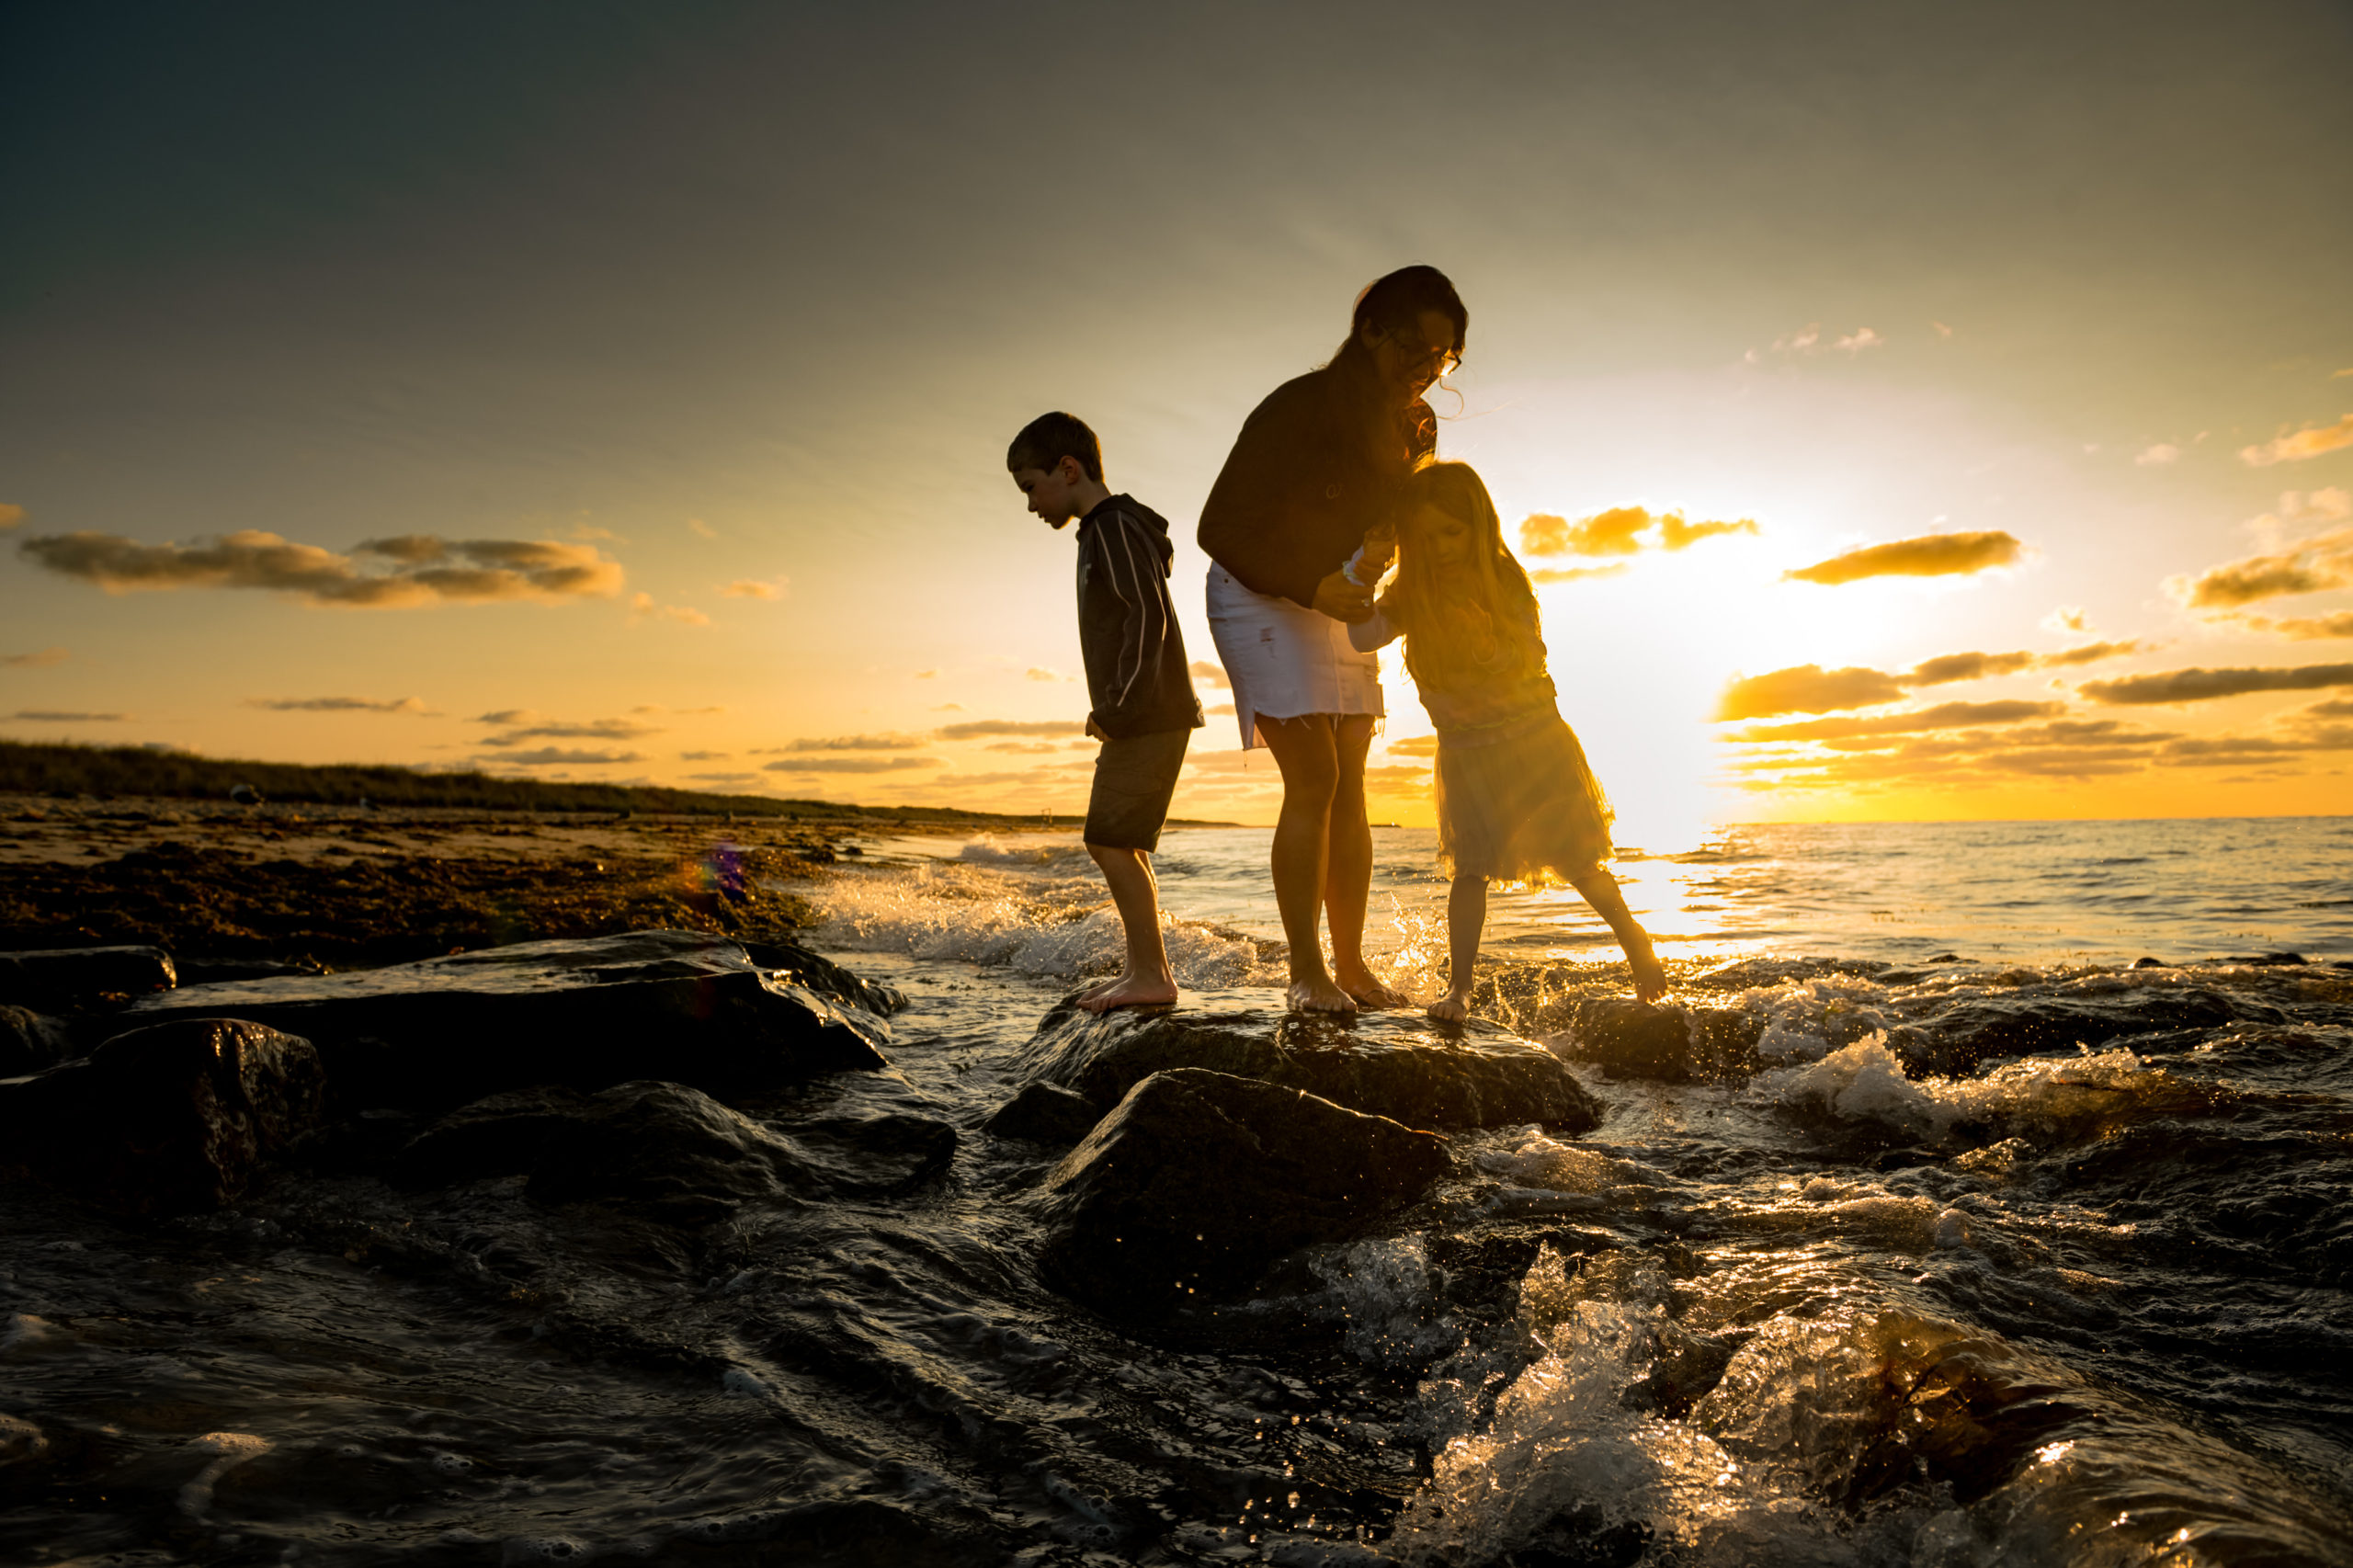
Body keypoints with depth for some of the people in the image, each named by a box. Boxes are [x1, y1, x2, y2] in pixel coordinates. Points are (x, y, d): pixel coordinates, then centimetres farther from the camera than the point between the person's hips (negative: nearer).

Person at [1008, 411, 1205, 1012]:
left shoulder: (1116, 528, -11)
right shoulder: (1102, 534, 20)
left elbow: (1149, 620, -21)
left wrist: (1115, 709, -20)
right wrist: (1112, 714, 15)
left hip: (1150, 717, -10)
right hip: (1137, 721, 10)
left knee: (1110, 839, -12)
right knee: (1121, 844, 12)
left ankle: (1152, 973, -8)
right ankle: (1143, 969, 18)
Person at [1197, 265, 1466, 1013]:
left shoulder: (1414, 426, 0)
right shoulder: (1298, 409, -23)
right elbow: (1219, 529, -23)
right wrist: (1310, 587, -31)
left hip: (1338, 601, 7)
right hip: (1258, 596, -7)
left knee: (1350, 788, 3)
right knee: (1313, 780, -16)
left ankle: (1351, 963, 9)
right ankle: (1306, 972, -8)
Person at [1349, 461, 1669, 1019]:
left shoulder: (1507, 581, -8)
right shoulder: (1411, 595, -6)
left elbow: (1531, 664, -10)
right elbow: (1363, 636, -22)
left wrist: (1490, 647, -27)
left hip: (1534, 738, -1)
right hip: (1465, 752, 1)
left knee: (1574, 859, 5)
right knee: (1470, 867, -8)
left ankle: (1634, 939, 29)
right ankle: (1458, 988, -2)